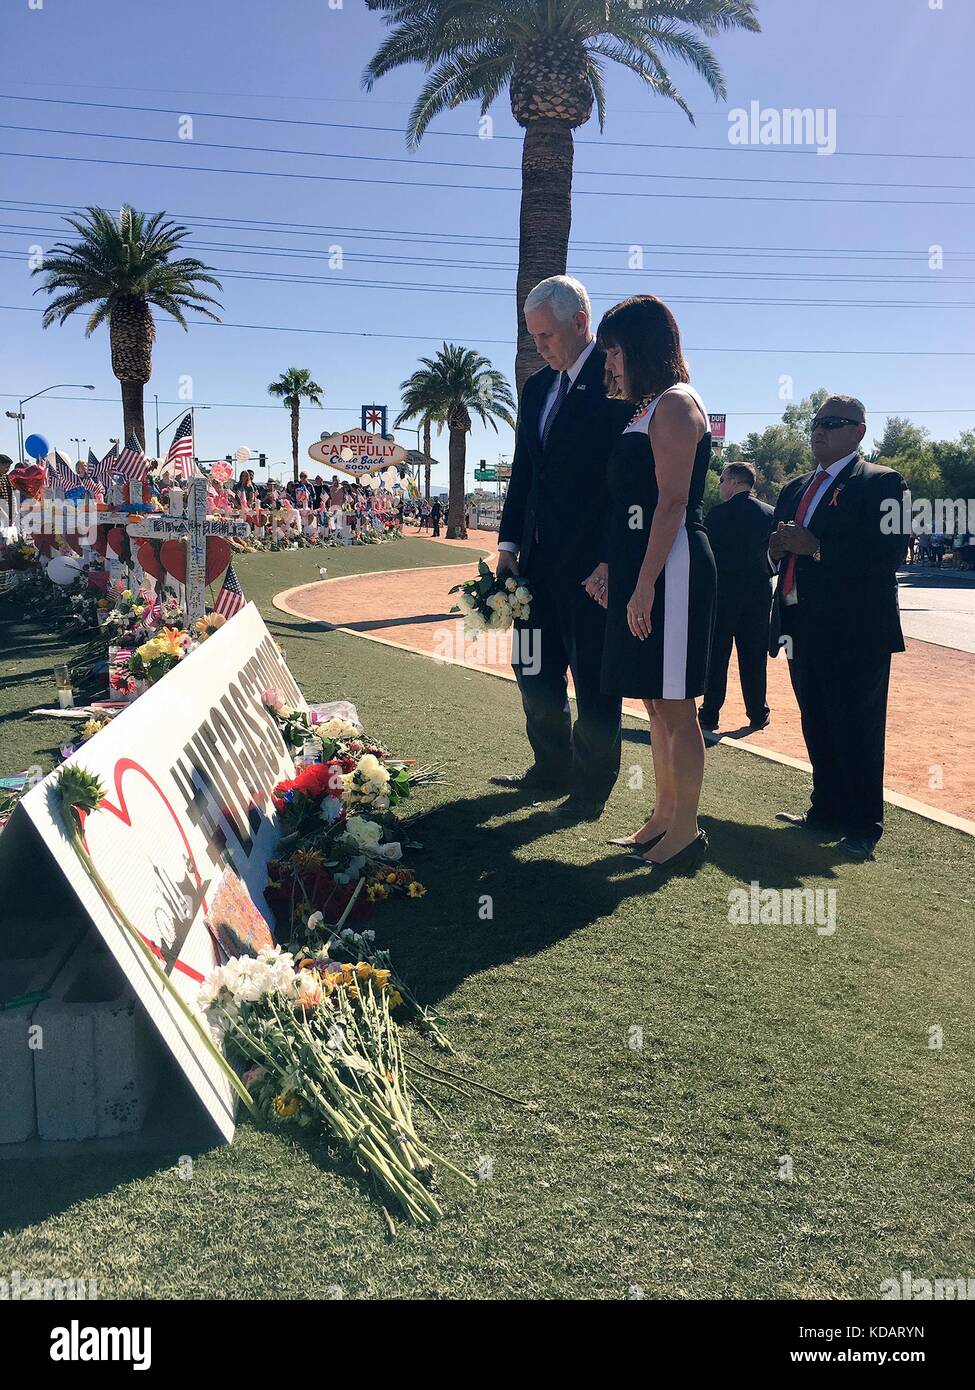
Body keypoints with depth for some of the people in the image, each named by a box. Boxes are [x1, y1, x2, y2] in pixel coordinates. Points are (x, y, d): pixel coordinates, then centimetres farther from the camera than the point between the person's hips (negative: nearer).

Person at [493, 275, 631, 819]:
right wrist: (509, 542, 10)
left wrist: (611, 559, -18)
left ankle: (591, 788, 15)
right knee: (536, 669, 14)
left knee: (594, 677, 3)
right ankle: (552, 770, 29)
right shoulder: (538, 386, 15)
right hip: (539, 558, 8)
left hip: (592, 561, -8)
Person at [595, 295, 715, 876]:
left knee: (675, 707, -5)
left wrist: (646, 584, -21)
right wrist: (612, 570, 18)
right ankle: (665, 817, 23)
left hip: (671, 568, -10)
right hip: (642, 567, 10)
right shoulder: (648, 409, 20)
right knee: (656, 703, 13)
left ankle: (686, 830, 4)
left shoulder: (674, 404, -9)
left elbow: (672, 501, -17)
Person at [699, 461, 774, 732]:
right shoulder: (769, 513, 4)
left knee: (716, 656, 3)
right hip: (759, 592, 4)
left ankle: (710, 715, 4)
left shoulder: (718, 514, -9)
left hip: (722, 591, -3)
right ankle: (758, 714, 13)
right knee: (754, 657, 10)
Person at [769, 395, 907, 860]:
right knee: (817, 730, 14)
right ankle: (826, 813, 26)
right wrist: (777, 548, 1)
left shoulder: (881, 483, -5)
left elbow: (888, 552, -18)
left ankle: (862, 828, 9)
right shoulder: (795, 488, 19)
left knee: (857, 733, -1)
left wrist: (815, 547, -21)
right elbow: (783, 547, 25)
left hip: (855, 633, -7)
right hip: (804, 630, 7)